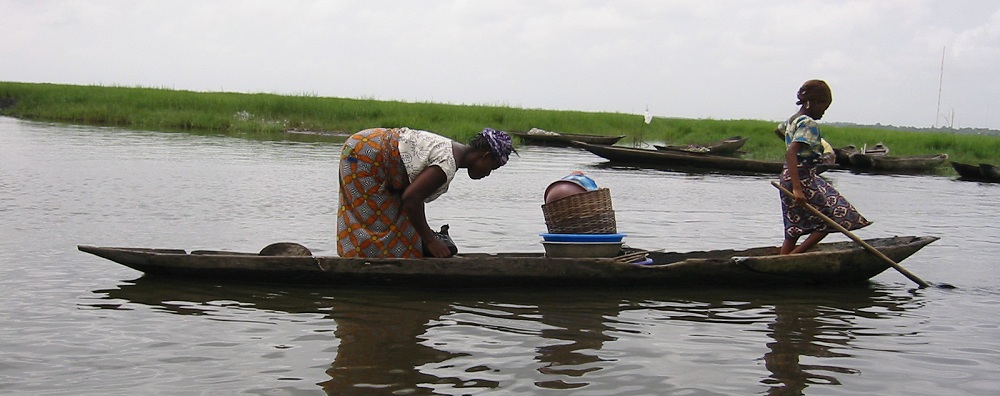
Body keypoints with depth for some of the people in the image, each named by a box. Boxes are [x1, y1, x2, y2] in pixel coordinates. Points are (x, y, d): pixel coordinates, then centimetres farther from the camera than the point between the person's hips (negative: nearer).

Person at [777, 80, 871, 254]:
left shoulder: (792, 120, 13)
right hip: (803, 179, -10)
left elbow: (779, 128, 38)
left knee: (793, 230, 11)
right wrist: (797, 188, -35)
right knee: (835, 217, -4)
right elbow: (790, 154, -28)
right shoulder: (808, 123, -15)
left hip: (789, 176, 10)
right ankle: (792, 256, -11)